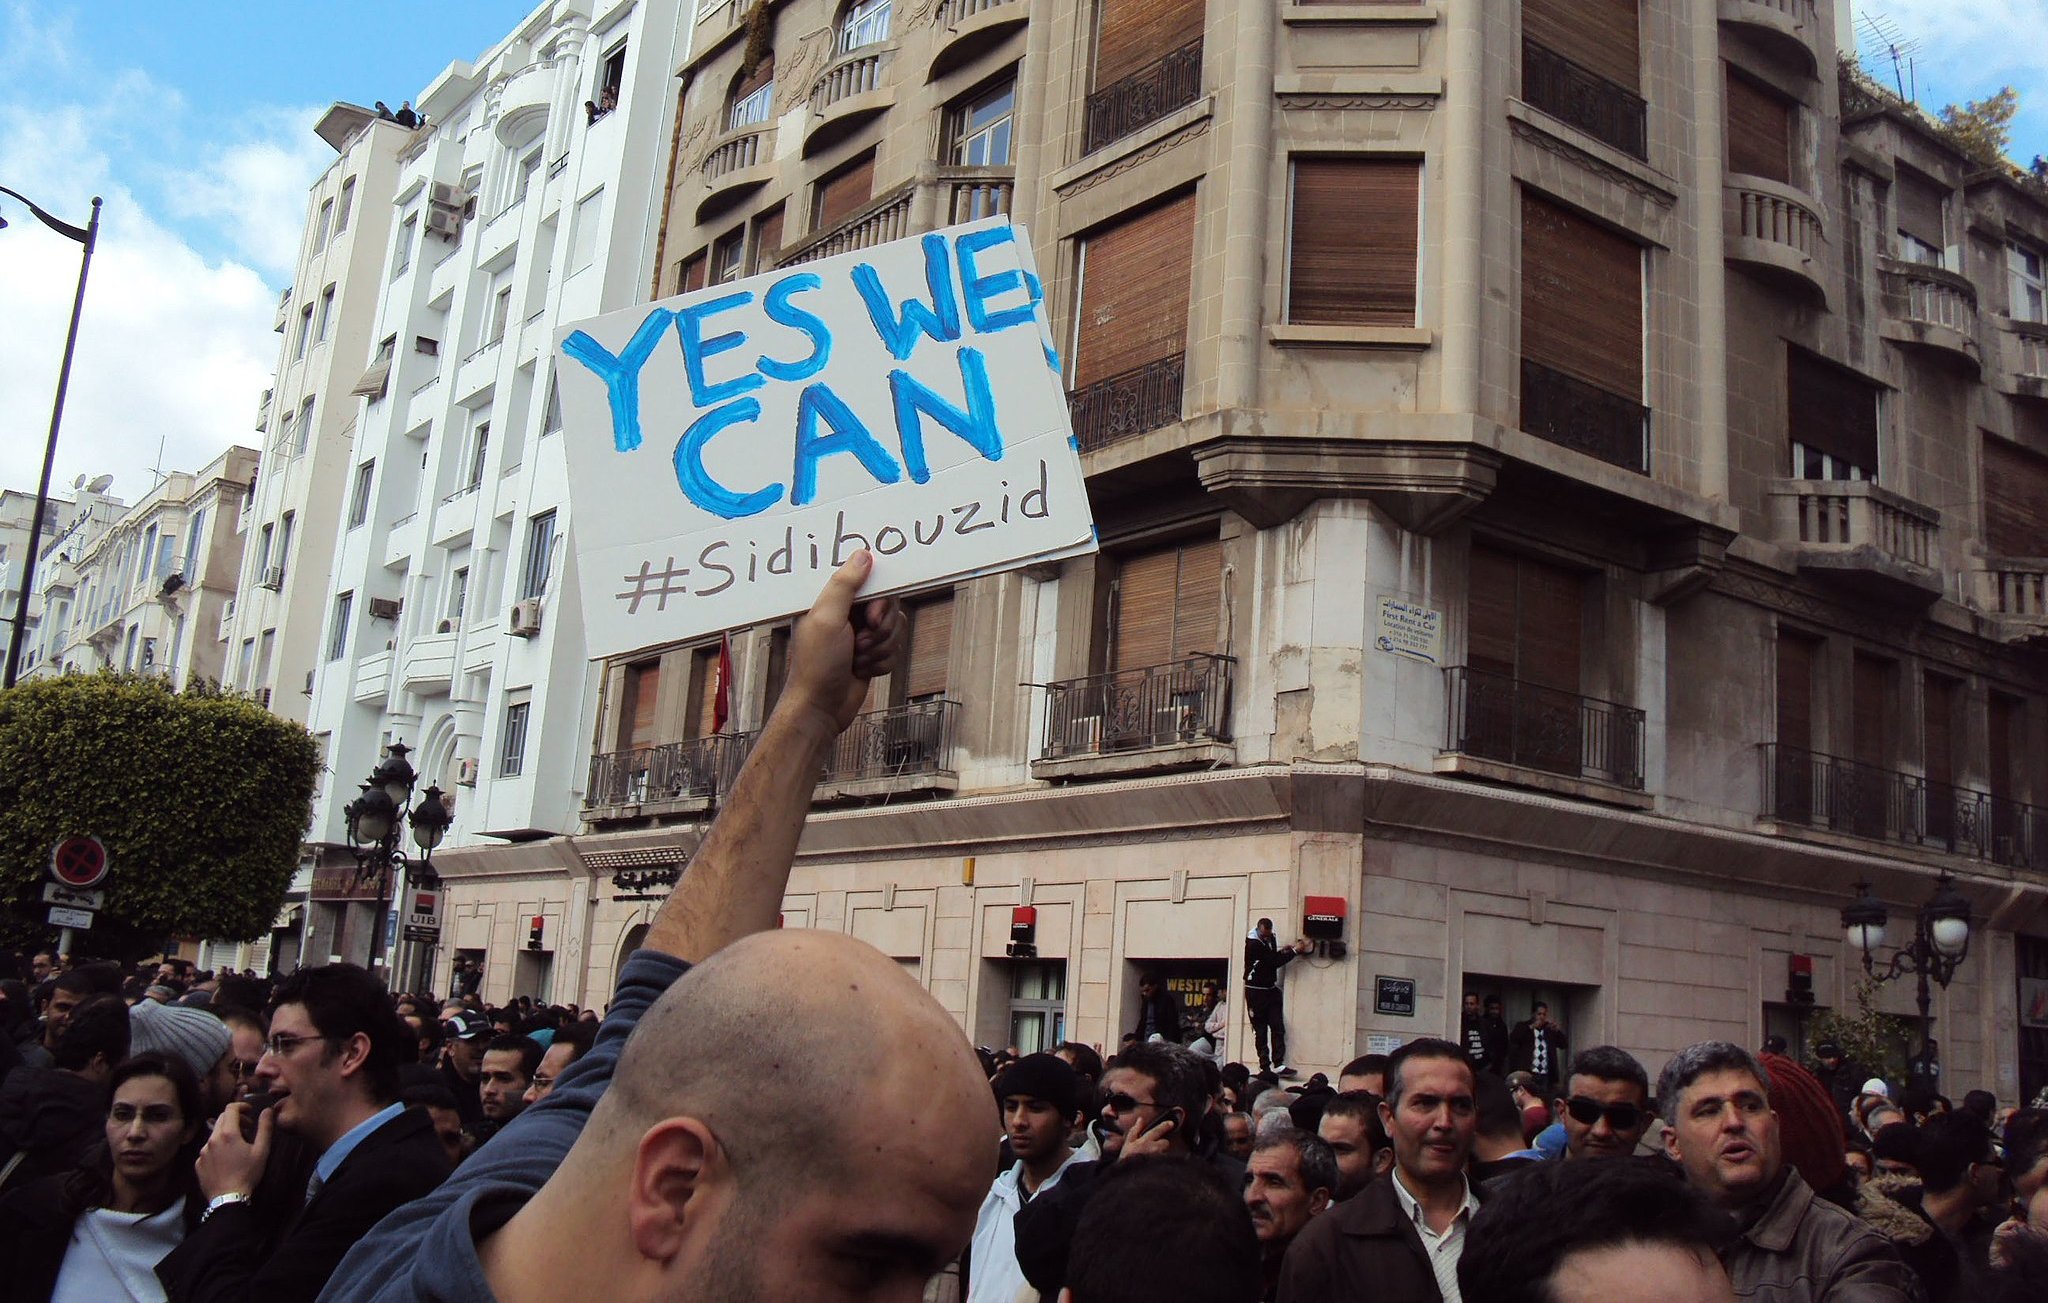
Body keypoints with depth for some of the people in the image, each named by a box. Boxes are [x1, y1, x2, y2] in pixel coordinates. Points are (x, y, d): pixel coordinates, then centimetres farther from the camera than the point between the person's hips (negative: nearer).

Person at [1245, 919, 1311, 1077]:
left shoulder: (1270, 939, 7)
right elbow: (1273, 962, -21)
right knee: (1260, 1030, -1)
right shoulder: (1253, 944, -19)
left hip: (1271, 989, 7)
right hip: (1256, 991, -7)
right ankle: (1265, 1066, 2)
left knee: (1278, 1028, -4)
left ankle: (1278, 1065, -9)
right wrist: (1295, 951, -17)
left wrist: (1281, 951, 0)